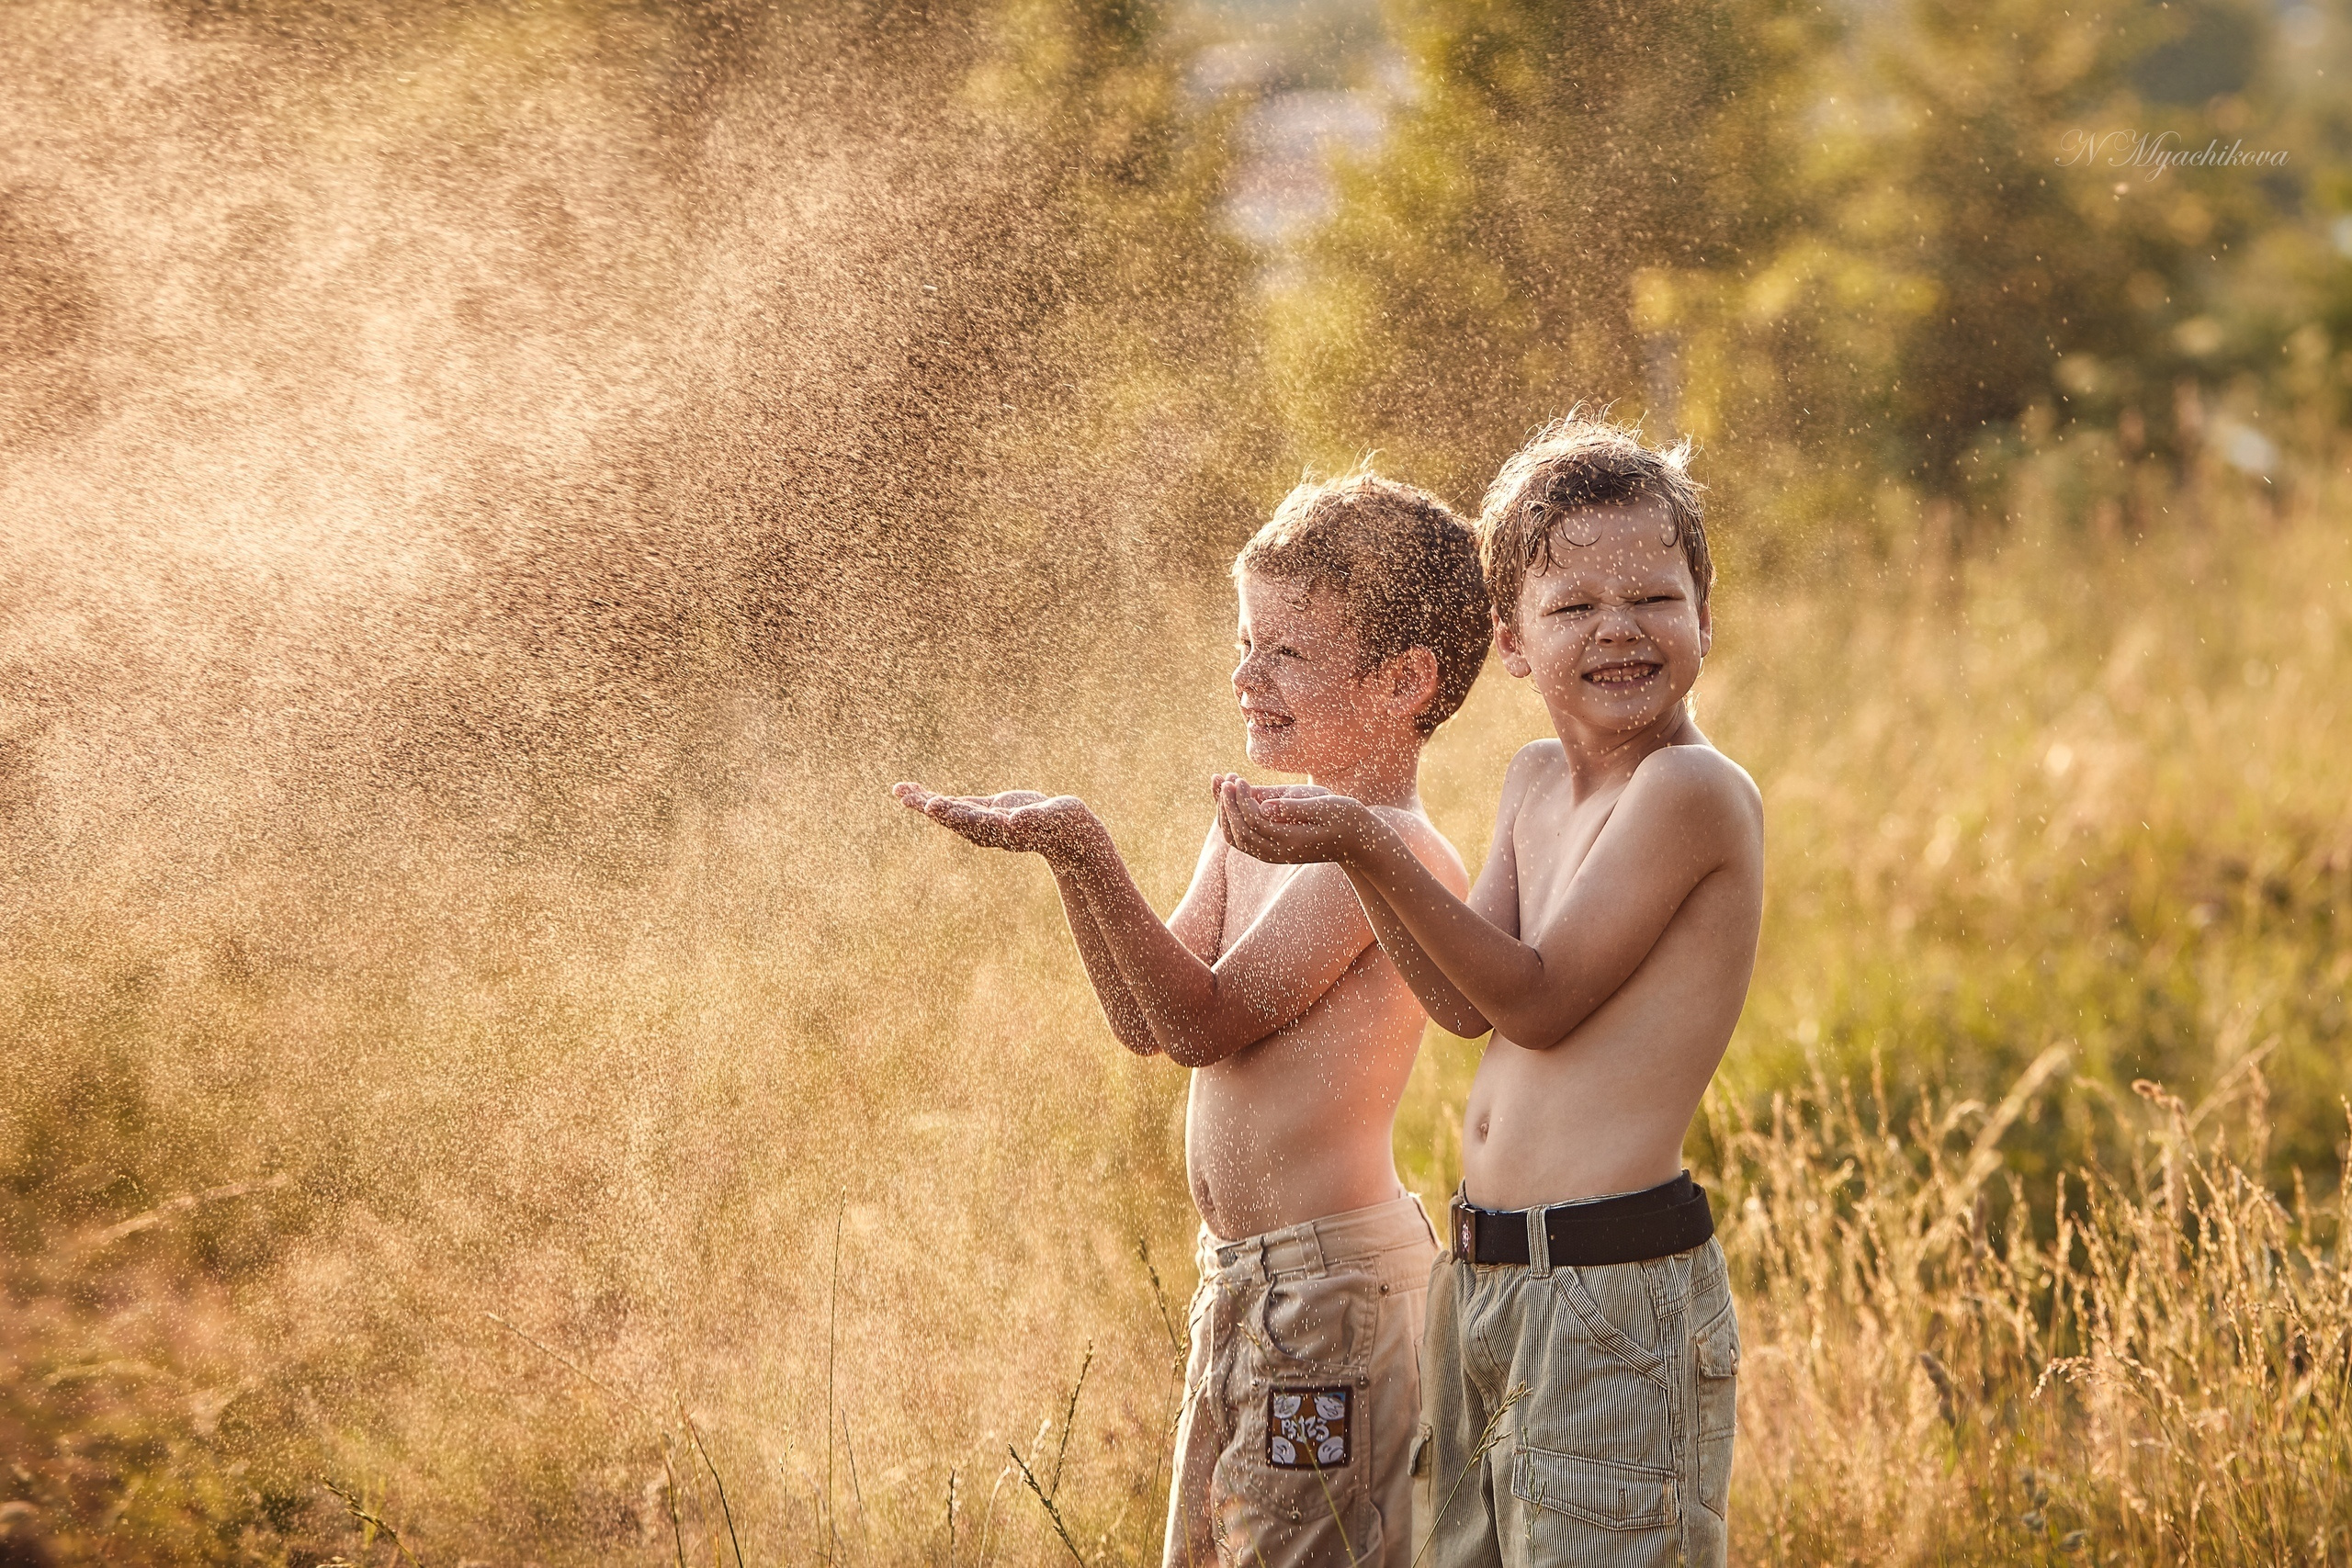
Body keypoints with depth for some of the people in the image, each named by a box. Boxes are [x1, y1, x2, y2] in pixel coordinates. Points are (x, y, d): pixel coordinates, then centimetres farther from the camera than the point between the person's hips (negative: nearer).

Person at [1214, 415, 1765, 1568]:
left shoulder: (1693, 791, -13)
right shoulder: (1537, 781, 14)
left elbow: (1540, 1000, -16)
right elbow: (1465, 1001, 6)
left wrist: (1373, 846, -23)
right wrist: (1355, 854, -7)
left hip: (1618, 1294, -9)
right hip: (1482, 1285, 9)